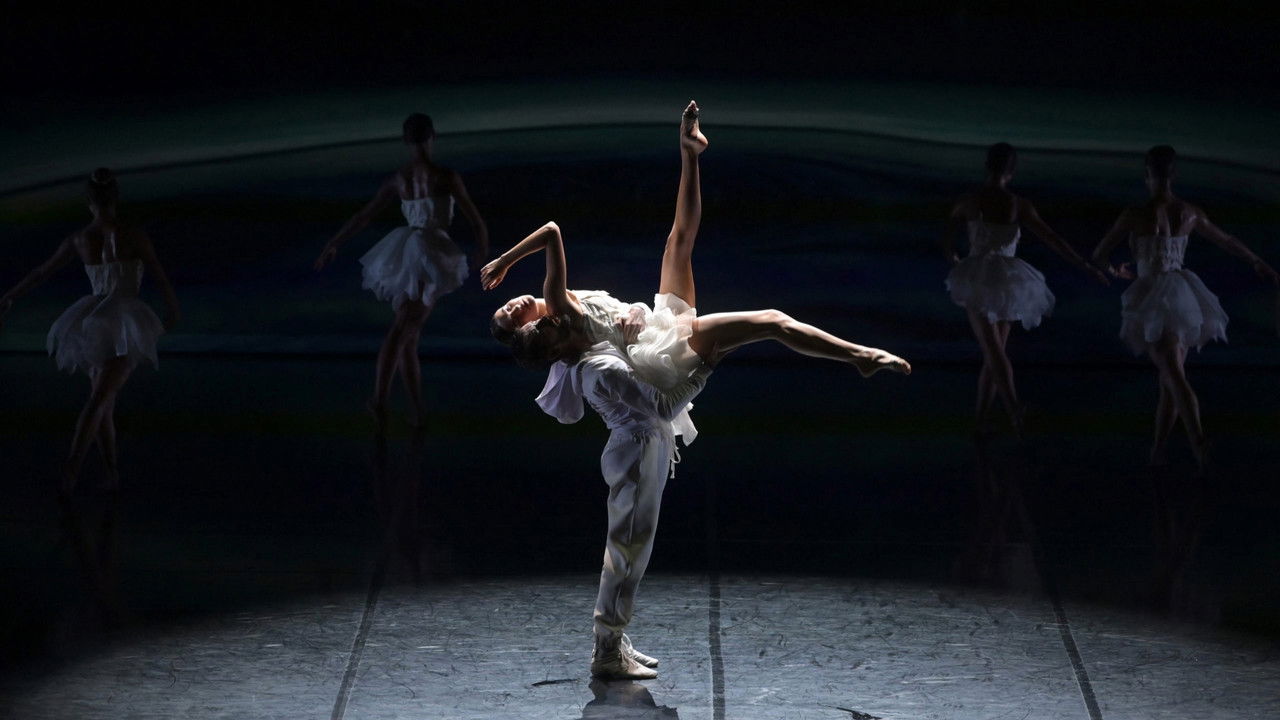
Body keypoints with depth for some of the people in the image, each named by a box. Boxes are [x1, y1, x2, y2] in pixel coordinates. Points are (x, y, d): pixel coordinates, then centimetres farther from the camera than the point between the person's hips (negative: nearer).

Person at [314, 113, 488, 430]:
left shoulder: (398, 179, 8)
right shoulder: (446, 177, -4)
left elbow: (362, 216, 15)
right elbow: (474, 217, 4)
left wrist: (332, 246, 25)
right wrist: (482, 245, 24)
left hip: (405, 250, 5)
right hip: (432, 252, -5)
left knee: (408, 336, 12)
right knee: (402, 332, -16)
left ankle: (418, 410, 11)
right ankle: (379, 397, -32)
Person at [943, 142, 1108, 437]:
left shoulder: (967, 202, -1)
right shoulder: (1019, 205, -3)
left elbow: (947, 240, 10)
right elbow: (1052, 239, -4)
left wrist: (953, 260, 32)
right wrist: (1086, 266, 2)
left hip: (976, 278, -1)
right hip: (1007, 280, 1)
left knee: (993, 349, -13)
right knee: (994, 351, 15)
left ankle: (1013, 404, -37)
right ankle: (981, 419, 17)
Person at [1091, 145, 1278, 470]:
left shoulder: (1135, 215, -10)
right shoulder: (1190, 213, 4)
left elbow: (1099, 256, -1)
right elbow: (1228, 241, 20)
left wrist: (1115, 270, 23)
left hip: (1152, 298, -5)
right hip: (1183, 294, 5)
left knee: (1175, 377, -12)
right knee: (1168, 376, 14)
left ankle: (1199, 440, -30)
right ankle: (1158, 449, 19)